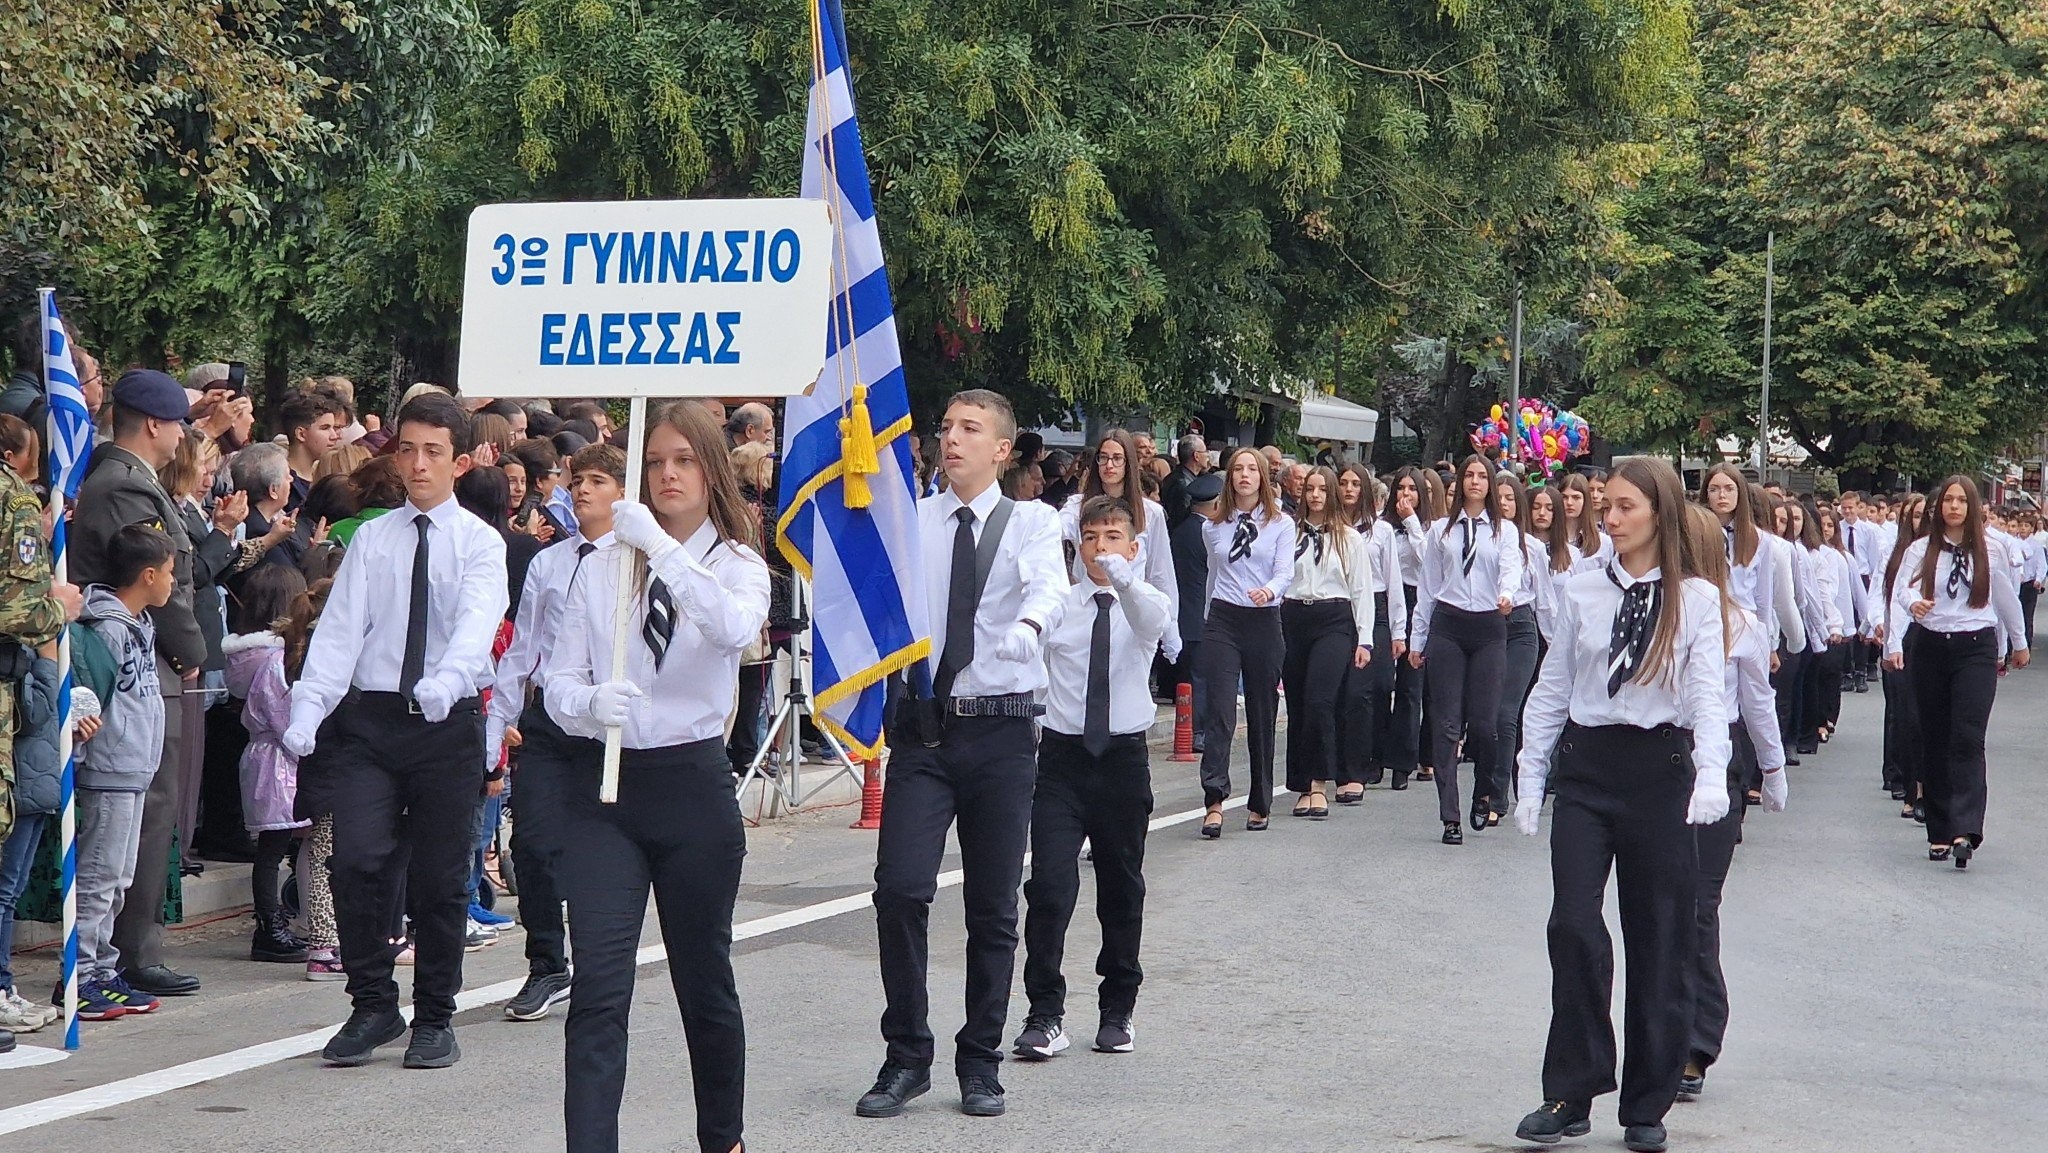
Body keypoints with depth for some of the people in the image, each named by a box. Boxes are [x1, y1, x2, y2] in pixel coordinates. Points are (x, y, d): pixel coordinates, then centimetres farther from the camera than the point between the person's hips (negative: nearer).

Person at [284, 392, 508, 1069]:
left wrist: (446, 681, -37)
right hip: (371, 716, 2)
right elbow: (340, 628, 0)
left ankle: (434, 1020, 18)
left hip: (448, 725, -2)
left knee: (440, 878, 5)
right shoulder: (371, 540, 9)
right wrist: (305, 715, -13)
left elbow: (477, 622, -16)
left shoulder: (480, 543, 2)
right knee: (357, 862, -9)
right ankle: (373, 1006, 8)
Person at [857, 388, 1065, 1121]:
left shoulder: (1031, 522, 2)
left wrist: (1029, 623, -41)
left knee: (994, 907, 6)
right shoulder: (910, 520, 8)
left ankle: (980, 1062, 20)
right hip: (922, 725, 1)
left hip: (1002, 729, -1)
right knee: (900, 889, -10)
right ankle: (907, 1055, 6)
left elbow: (1048, 585, -19)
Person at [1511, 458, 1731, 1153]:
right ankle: (1570, 1095, -2)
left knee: (1659, 940, 4)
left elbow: (1708, 692, -10)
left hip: (1660, 770, -1)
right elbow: (1552, 689, 10)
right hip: (1586, 766, 1)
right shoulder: (1583, 591, 7)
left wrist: (1711, 774, -26)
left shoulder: (1697, 599, 1)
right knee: (1574, 925, -11)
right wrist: (1530, 779, 7)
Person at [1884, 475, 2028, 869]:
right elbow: (1902, 593, -11)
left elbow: (2007, 598, 17)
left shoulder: (1991, 551, 5)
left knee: (1967, 738, -14)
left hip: (1976, 648, -1)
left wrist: (2019, 642, 27)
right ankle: (1939, 832, 12)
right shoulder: (1919, 551, 3)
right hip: (1929, 647, 1)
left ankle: (1966, 831, -24)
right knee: (1934, 741, 5)